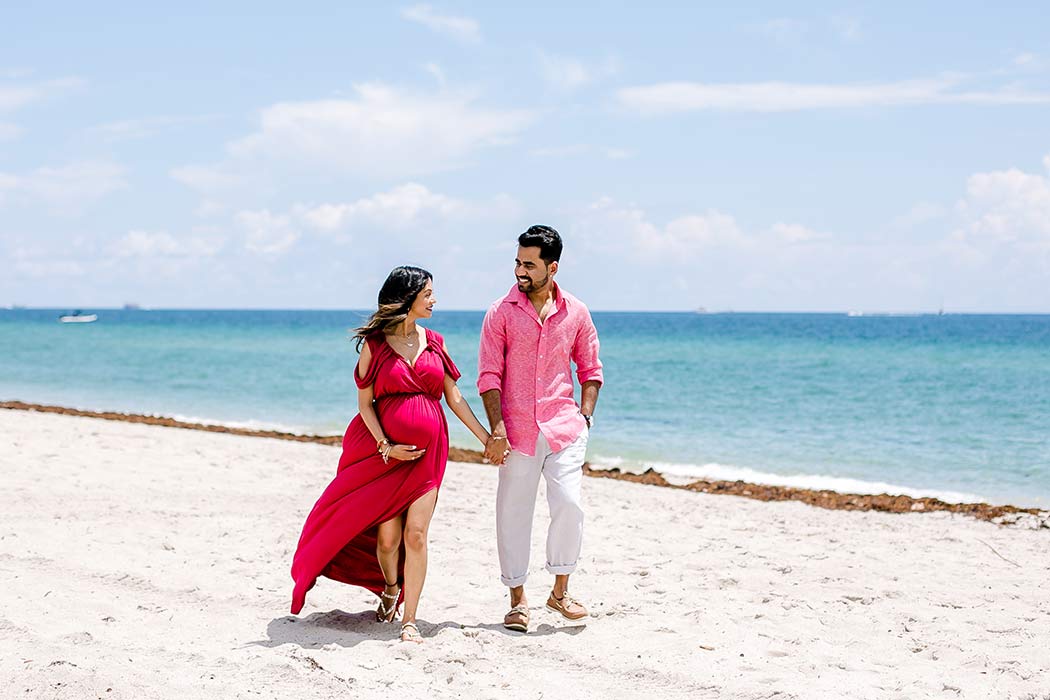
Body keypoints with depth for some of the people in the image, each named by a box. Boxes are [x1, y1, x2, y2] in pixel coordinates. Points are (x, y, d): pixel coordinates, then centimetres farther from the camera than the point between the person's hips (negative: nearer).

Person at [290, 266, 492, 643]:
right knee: (387, 535, 1)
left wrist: (488, 438, 9)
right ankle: (390, 590, 33)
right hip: (384, 449, -2)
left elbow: (455, 398, 12)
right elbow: (365, 403, -1)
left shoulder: (434, 342, 9)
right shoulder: (375, 344, 0)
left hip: (427, 451, 2)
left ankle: (409, 620, -1)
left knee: (415, 534, -7)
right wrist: (385, 446, -13)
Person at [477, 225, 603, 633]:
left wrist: (584, 417, 3)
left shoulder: (575, 312, 7)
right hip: (517, 428, -1)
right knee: (513, 512, 1)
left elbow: (590, 370, 15)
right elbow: (489, 376, -2)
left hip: (563, 426, 1)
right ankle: (518, 600, 12)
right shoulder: (501, 313, 1)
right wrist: (497, 430, -10)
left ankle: (560, 592, 8)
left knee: (569, 504, -9)